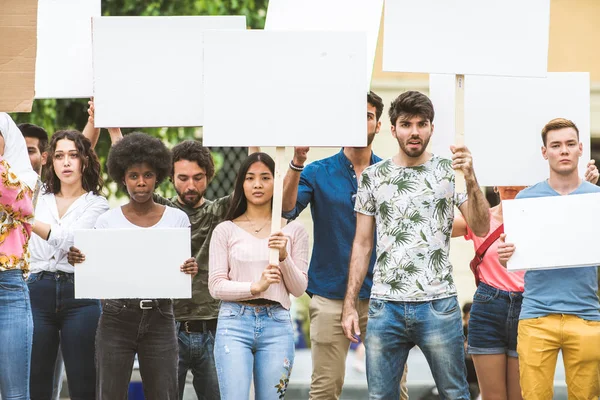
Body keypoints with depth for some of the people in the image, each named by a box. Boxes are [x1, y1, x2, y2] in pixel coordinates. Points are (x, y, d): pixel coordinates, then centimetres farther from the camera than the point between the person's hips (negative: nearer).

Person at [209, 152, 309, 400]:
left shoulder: (293, 231, 8)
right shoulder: (225, 230, 5)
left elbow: (299, 288, 6)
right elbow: (216, 286, 0)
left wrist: (284, 257, -11)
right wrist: (255, 287, -16)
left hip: (277, 324, 1)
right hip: (234, 323, -1)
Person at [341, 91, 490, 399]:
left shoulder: (448, 172, 3)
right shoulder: (373, 176, 7)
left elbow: (481, 228, -4)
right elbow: (362, 245, 10)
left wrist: (471, 180, -19)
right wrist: (349, 304, 4)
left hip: (438, 305, -1)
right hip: (385, 305, 2)